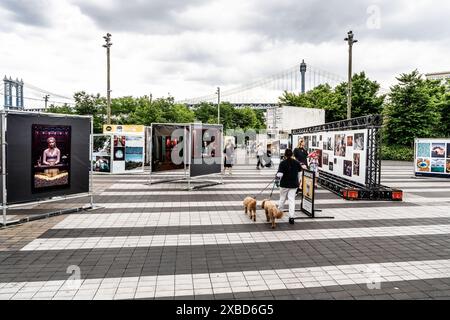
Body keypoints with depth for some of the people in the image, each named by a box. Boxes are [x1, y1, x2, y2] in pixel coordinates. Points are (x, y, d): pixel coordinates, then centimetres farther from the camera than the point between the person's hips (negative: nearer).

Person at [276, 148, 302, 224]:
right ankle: (291, 216, -5)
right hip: (294, 184, 2)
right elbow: (299, 171, 10)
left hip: (284, 184, -2)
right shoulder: (296, 162, -2)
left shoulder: (283, 163, -15)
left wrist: (277, 176, 2)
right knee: (292, 199, 2)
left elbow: (280, 174, -20)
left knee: (282, 198, 17)